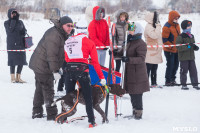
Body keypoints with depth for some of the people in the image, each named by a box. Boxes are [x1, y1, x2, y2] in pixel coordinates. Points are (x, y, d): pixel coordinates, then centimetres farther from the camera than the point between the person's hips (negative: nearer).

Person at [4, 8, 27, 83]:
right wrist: (13, 20, -10)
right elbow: (10, 30, -13)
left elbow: (24, 31, 14)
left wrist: (23, 32, -8)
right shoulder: (7, 23, 3)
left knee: (21, 61, 2)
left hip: (20, 44, 4)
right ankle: (13, 78, 3)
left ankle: (18, 77, 12)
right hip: (12, 45, -4)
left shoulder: (20, 22, 14)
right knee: (13, 61, -4)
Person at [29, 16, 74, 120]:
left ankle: (37, 112, 28)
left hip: (39, 65, 11)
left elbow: (59, 53, 21)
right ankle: (52, 115, -3)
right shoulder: (54, 35, -23)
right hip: (42, 66, -11)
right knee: (48, 90, -7)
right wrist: (55, 71, -27)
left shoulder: (61, 34, 12)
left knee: (40, 89, 18)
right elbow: (52, 55, -27)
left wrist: (58, 68, 21)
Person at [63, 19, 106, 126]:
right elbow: (95, 62, 0)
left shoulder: (68, 41, 12)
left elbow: (66, 58, 15)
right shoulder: (89, 42, 1)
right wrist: (101, 77, 4)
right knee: (88, 97, 4)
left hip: (69, 69, 4)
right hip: (82, 70, -4)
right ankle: (91, 120, -1)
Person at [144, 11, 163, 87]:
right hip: (150, 52, -10)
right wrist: (158, 26, -20)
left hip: (155, 51, 10)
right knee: (148, 68, -8)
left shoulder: (153, 26, 17)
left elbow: (158, 36, 28)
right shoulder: (148, 27, -14)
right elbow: (155, 35, -27)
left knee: (154, 69, 13)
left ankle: (154, 83, 19)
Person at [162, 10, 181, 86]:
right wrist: (171, 46, -21)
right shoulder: (167, 27, -16)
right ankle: (168, 81, 6)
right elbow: (164, 39, -17)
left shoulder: (177, 25, 10)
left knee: (176, 64, 13)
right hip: (169, 51, -8)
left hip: (176, 49, 8)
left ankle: (172, 79, 26)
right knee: (170, 65, -4)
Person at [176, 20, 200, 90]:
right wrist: (187, 46, -25)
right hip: (183, 58, -6)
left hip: (191, 57, 7)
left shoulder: (191, 36, 13)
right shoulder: (180, 37, -11)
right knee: (184, 71, 0)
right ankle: (183, 85, 8)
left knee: (193, 70, 7)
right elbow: (178, 47, -18)